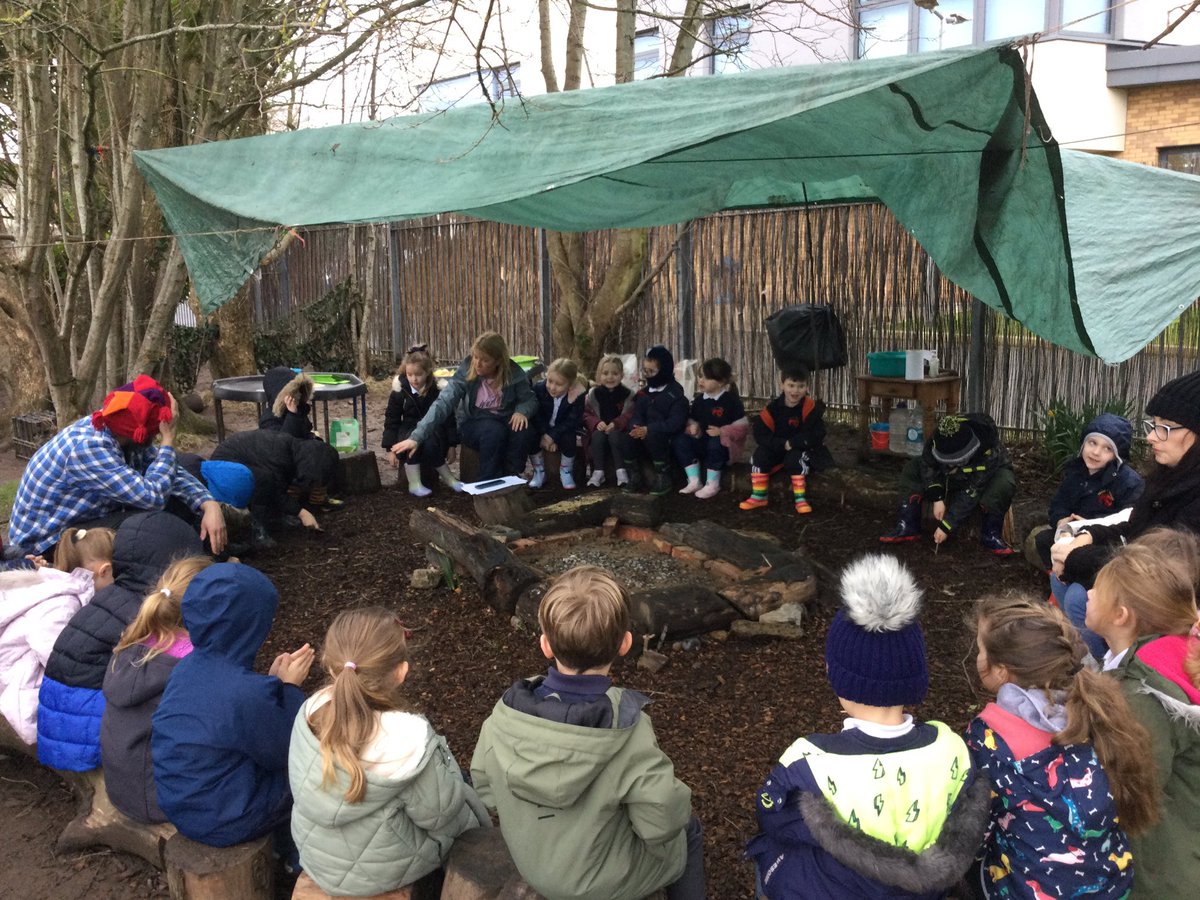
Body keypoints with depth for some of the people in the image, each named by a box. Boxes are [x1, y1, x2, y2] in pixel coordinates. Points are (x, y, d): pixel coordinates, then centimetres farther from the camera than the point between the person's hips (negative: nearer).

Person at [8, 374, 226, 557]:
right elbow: (153, 496, -35)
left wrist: (209, 504, -19)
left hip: (89, 518, 8)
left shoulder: (120, 432, -8)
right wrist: (168, 440, -27)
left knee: (180, 505, -8)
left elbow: (172, 474, -2)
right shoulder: (88, 447, -32)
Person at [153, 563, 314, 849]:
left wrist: (274, 680, -1)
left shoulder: (188, 667, -7)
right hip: (221, 823, -7)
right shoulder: (247, 693, -33)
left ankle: (283, 854, 41)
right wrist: (289, 686, -9)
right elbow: (279, 753, -15)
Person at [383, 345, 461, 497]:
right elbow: (391, 420, -1)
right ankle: (414, 483, -27)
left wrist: (451, 445, -2)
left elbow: (448, 419, -1)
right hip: (408, 431, 1)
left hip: (433, 431, -1)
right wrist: (391, 449, -5)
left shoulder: (439, 390, -9)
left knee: (430, 445, -35)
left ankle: (447, 477, -12)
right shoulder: (400, 391, -8)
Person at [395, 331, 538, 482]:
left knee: (521, 429, -32)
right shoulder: (466, 371, -20)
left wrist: (522, 411, -29)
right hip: (473, 424, -2)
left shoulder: (514, 373, -15)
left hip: (505, 423, 2)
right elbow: (443, 403, -27)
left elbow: (529, 400, -3)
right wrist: (417, 437, -37)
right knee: (493, 431, -35)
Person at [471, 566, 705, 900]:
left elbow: (485, 790, -7)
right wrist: (677, 798, -2)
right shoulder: (630, 736, -35)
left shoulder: (505, 713, -23)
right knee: (687, 829, 24)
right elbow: (662, 826, -23)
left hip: (528, 865, 4)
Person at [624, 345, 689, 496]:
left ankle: (663, 478, -21)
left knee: (653, 436, -36)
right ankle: (634, 477, -7)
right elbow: (637, 416, 6)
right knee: (627, 437, -21)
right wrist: (638, 428, -21)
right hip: (646, 434, 6)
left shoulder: (675, 394, -10)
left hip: (668, 440, -6)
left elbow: (676, 422, -21)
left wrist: (649, 429, -29)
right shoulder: (644, 393, 11)